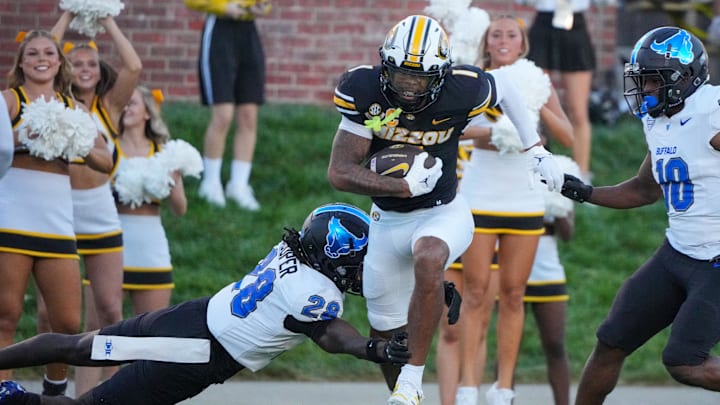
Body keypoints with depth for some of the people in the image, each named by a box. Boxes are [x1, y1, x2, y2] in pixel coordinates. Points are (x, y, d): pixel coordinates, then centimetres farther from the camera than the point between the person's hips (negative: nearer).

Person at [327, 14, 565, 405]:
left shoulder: (462, 91, -23)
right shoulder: (363, 90, -21)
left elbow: (504, 87, 2)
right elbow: (340, 172, -20)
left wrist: (535, 148, 7)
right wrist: (406, 187, -27)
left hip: (442, 214, -3)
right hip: (387, 220, 3)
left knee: (428, 259, -37)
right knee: (385, 332, 12)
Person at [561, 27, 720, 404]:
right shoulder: (658, 122, 8)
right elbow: (645, 190, 22)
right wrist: (585, 193, 12)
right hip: (676, 254, 9)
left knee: (683, 362, -14)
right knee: (611, 343, 7)